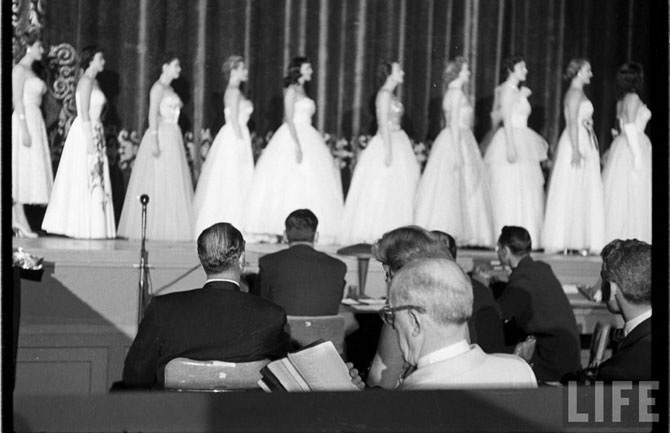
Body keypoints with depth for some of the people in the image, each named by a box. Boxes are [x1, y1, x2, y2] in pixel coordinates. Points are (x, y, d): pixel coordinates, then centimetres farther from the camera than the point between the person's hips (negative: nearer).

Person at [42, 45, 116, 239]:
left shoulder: (93, 81, 17)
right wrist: (89, 140, -20)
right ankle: (82, 228, -4)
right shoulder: (86, 81, -11)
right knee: (84, 181, -7)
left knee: (94, 179, 7)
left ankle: (93, 227, 8)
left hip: (94, 133, 9)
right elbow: (84, 113, -16)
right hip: (85, 131, -9)